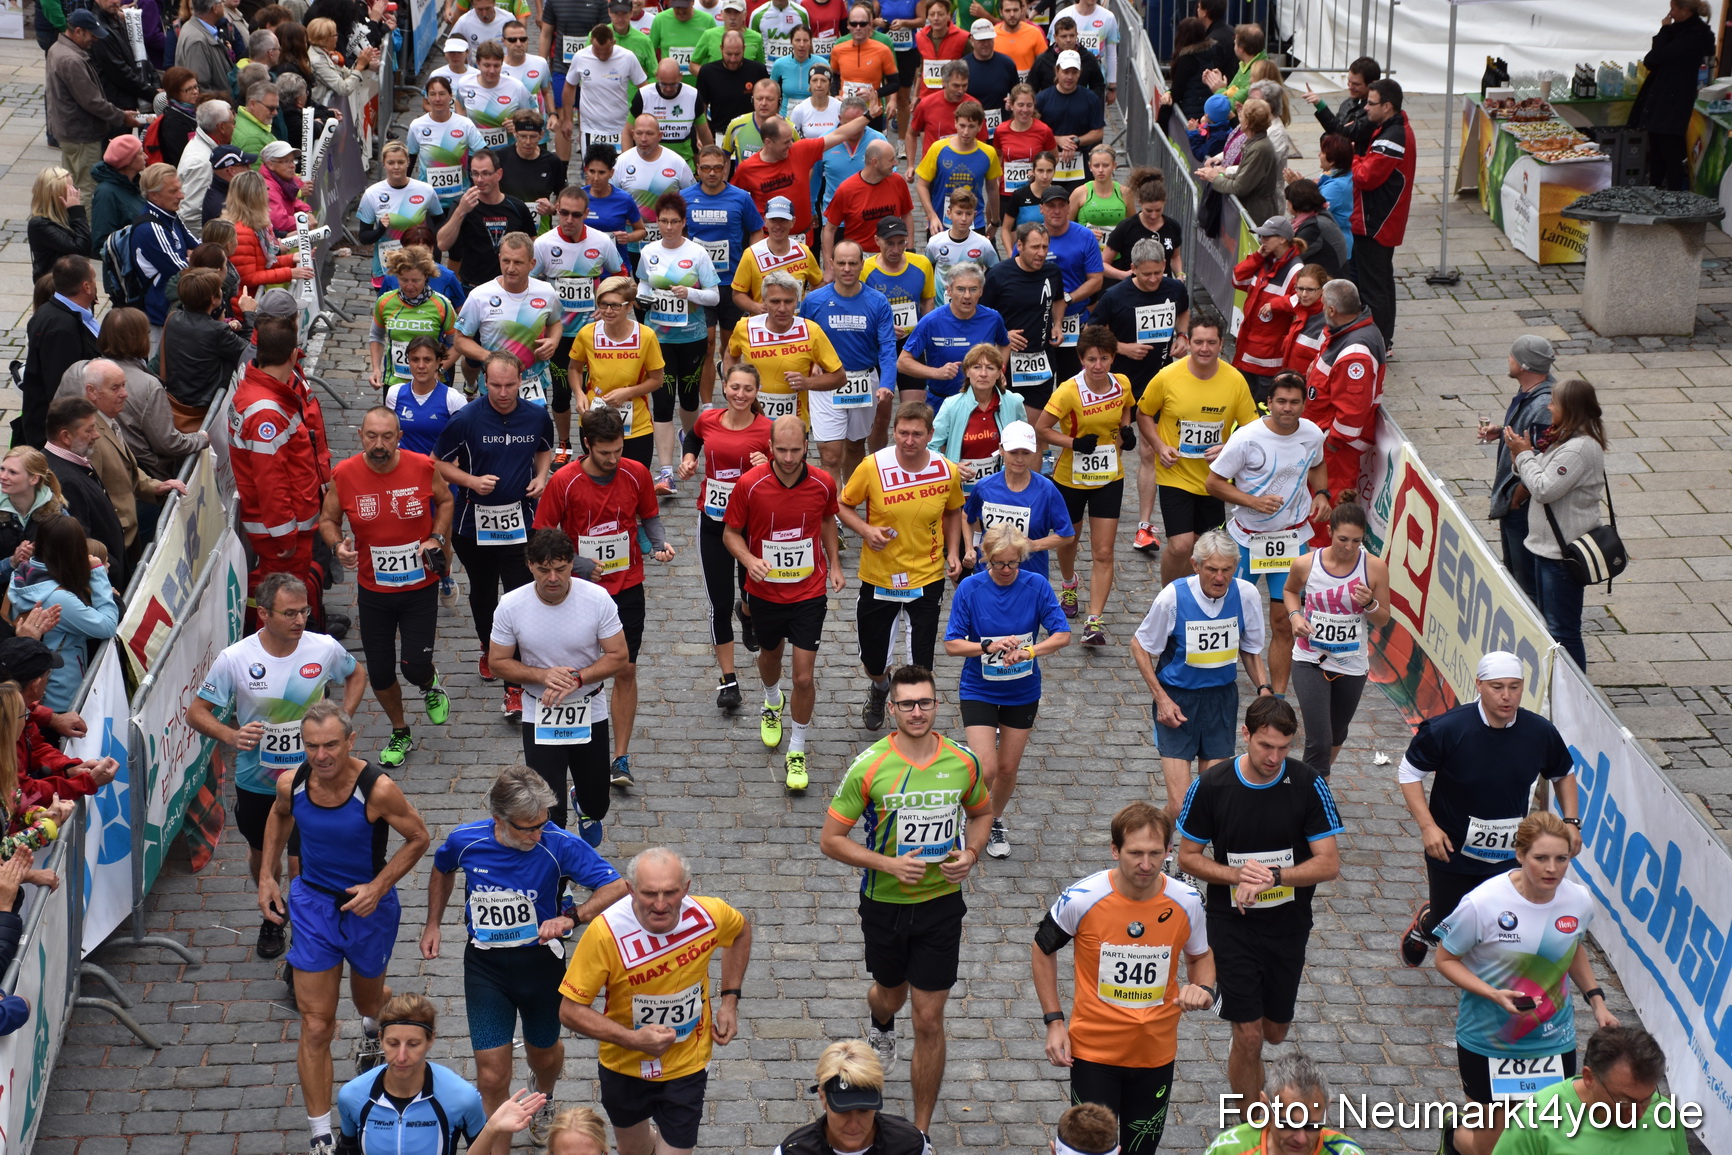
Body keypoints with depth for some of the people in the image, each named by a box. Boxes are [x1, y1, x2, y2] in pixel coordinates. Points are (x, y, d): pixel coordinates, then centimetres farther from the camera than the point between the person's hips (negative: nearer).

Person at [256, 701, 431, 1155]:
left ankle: (372, 1031, 67)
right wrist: (266, 876, 5)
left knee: (367, 993, 27)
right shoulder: (292, 784, -16)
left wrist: (379, 887, -22)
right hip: (312, 902, 1)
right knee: (316, 1027, -2)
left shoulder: (377, 789, -27)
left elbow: (418, 837, -12)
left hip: (369, 903, -1)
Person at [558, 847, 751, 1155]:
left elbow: (741, 931, 5)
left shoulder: (711, 915, -21)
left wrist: (730, 999, -2)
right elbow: (570, 1010, -22)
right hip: (624, 1065, 0)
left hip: (687, 1066, 0)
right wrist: (632, 1039, -32)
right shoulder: (606, 932, -30)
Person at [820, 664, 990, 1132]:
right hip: (884, 904, 0)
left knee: (929, 1021, 0)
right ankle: (880, 1024, 64)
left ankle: (922, 1133, 13)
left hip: (941, 903, 0)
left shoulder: (963, 762, -8)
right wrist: (889, 864, -22)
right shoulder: (869, 766, -16)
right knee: (890, 994, 24)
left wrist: (970, 854, -7)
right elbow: (830, 838, -11)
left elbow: (981, 813, 13)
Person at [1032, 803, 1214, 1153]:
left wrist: (1203, 989, -12)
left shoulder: (1187, 901, -10)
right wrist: (1054, 1021, -3)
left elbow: (1200, 956, 10)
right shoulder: (1082, 898, -17)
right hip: (1093, 1051, -2)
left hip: (1156, 1054, 3)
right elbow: (1042, 950, 1)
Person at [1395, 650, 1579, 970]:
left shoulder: (1541, 733, -9)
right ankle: (1425, 923, 53)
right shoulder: (1447, 729, -20)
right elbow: (1410, 772, -8)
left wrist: (1571, 821, 0)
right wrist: (1427, 826, -17)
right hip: (1451, 853, -2)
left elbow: (1564, 773, 11)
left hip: (1509, 859, 2)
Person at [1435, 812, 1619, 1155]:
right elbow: (1445, 959, -11)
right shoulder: (1482, 904, -23)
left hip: (1554, 1043, 4)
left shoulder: (1580, 900, -8)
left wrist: (1596, 999, 3)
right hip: (1489, 1044, -4)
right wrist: (1493, 994, -25)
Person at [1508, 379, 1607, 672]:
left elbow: (1544, 489, -25)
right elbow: (1541, 484, 14)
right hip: (1549, 545, 11)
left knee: (1562, 629, -3)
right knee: (1549, 623, 19)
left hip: (1564, 552, -11)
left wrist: (1525, 455, -13)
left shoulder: (1580, 449, -22)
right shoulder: (1565, 440, 10)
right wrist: (1523, 457, -2)